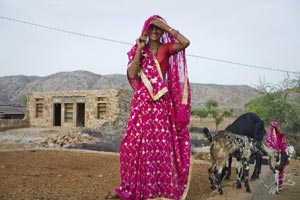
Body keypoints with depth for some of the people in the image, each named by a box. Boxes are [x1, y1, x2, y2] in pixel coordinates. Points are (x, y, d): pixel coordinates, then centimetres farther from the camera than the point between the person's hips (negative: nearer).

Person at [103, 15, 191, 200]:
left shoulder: (166, 48, 7)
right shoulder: (138, 50, 8)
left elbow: (186, 42, -13)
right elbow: (131, 75, -7)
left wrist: (166, 27, -8)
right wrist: (140, 49, -9)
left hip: (162, 102, 0)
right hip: (142, 101, 1)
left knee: (161, 143, -2)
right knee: (135, 143, -1)